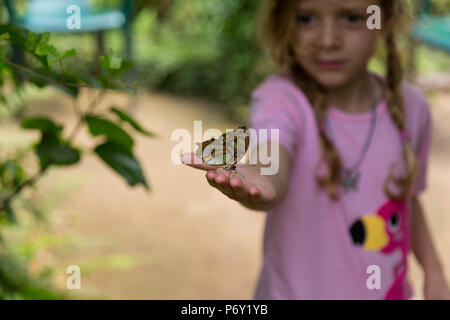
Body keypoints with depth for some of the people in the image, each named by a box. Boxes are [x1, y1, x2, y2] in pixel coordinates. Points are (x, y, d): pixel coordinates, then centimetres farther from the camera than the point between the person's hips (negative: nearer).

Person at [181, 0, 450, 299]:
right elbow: (273, 163, -39)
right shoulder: (281, 99, -18)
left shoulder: (410, 106, -6)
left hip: (391, 290, 3)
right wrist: (260, 185, -59)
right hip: (301, 291, -3)